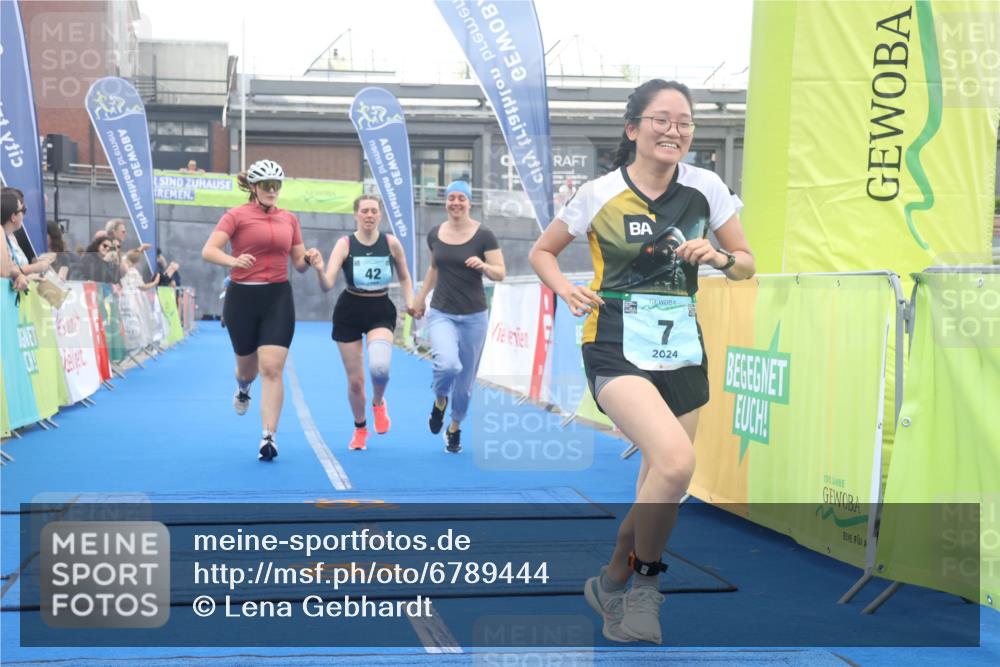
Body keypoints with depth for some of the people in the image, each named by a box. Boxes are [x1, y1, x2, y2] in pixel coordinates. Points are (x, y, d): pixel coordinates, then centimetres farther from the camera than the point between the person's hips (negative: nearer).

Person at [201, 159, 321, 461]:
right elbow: (208, 251, -13)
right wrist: (234, 261, -31)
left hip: (278, 298, 1)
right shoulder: (237, 215, -3)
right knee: (248, 366, 15)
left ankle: (268, 437, -10)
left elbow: (299, 263, 14)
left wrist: (309, 258, -9)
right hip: (243, 297, -1)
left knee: (272, 368, -12)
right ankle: (242, 389, 53)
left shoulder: (289, 219, 9)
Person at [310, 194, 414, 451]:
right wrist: (319, 270, -40)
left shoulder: (391, 243, -5)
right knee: (355, 380, 6)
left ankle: (378, 403, 8)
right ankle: (360, 428, 34)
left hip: (381, 312, 0)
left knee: (379, 367, -28)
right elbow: (328, 285, -20)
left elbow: (404, 278, 11)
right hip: (350, 312, 0)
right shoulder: (345, 244, -10)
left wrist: (409, 301, -5)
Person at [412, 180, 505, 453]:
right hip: (441, 313, 1)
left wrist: (483, 266, -26)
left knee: (466, 379, 8)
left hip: (474, 316, -1)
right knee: (447, 364, -25)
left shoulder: (483, 235, -7)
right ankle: (440, 401, 9)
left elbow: (500, 274, -7)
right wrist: (421, 297, 21)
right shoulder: (435, 235, 3)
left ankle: (454, 429, 33)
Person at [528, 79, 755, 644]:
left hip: (683, 350, 4)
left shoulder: (706, 188, 2)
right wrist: (568, 291, -10)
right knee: (676, 462, -26)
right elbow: (542, 252, 9)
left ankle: (613, 582, 33)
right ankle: (644, 577, -3)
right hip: (618, 349, -4)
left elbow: (747, 264, 11)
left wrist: (719, 257, -11)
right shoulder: (600, 194, -4)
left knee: (661, 487, 9)